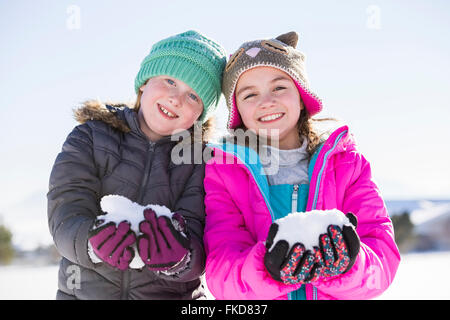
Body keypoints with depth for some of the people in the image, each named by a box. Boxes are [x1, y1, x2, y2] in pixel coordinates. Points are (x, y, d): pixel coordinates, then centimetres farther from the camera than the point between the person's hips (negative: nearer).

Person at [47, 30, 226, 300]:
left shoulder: (201, 160, 3)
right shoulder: (90, 138, 5)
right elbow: (66, 218, -6)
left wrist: (179, 258, -28)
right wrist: (93, 241, -25)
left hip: (172, 293, 0)